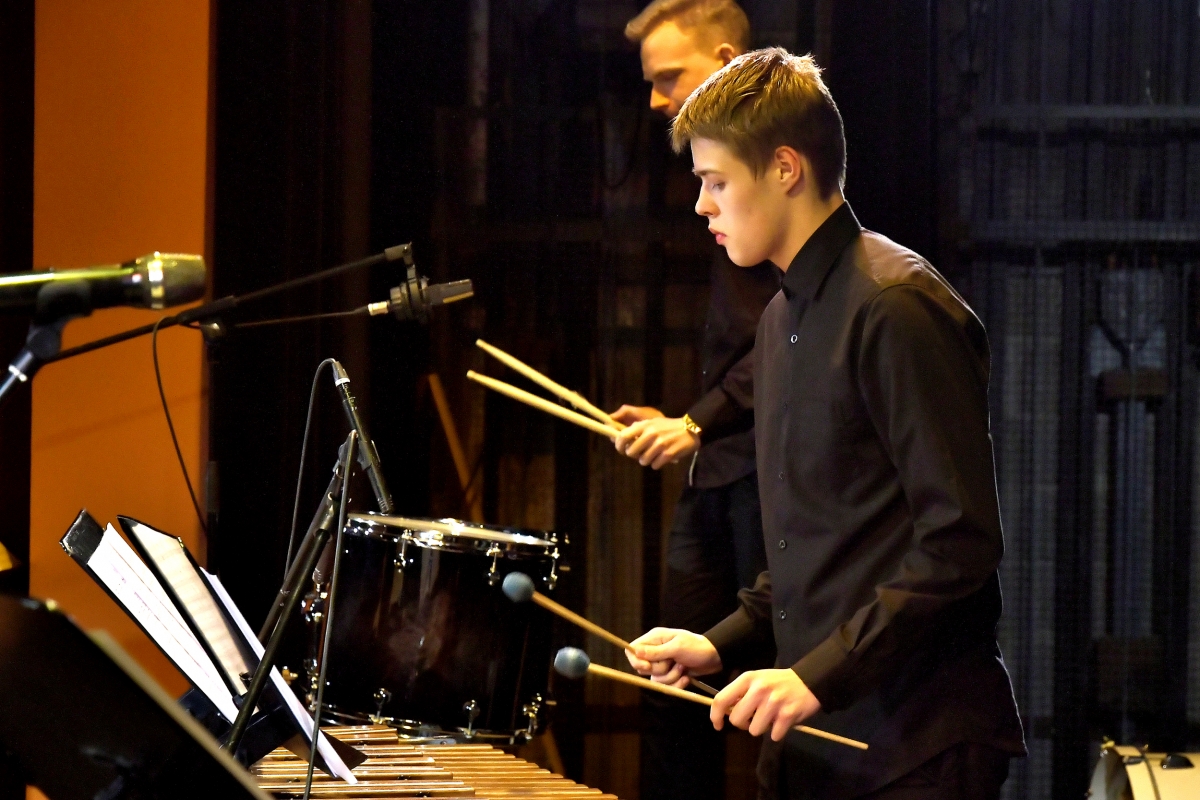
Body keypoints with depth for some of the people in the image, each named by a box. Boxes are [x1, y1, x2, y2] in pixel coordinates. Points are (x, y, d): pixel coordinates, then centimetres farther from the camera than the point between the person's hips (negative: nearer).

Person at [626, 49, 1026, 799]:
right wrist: (724, 644, 10)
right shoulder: (782, 320, 16)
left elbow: (961, 541, -18)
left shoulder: (900, 308, -13)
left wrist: (822, 673, -21)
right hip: (812, 738, 8)